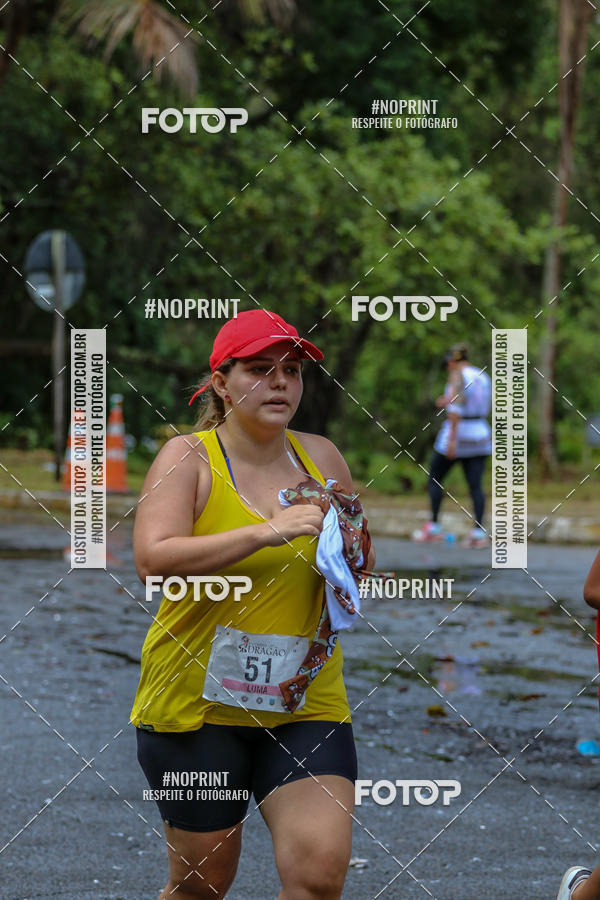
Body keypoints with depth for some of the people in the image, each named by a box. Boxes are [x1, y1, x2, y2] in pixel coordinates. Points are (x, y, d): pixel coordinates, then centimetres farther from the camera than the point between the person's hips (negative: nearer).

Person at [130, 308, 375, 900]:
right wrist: (267, 531, -28)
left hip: (307, 703, 3)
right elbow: (153, 559, -22)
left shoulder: (320, 458, 8)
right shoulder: (188, 458, -5)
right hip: (195, 699, -3)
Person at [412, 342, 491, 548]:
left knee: (434, 478, 8)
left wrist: (452, 440, -24)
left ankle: (433, 527, 5)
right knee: (475, 485, 1)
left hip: (458, 431, -6)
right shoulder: (483, 377, 12)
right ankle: (479, 531, -12)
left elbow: (456, 409, -21)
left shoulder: (457, 376, -10)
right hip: (480, 433, 6)